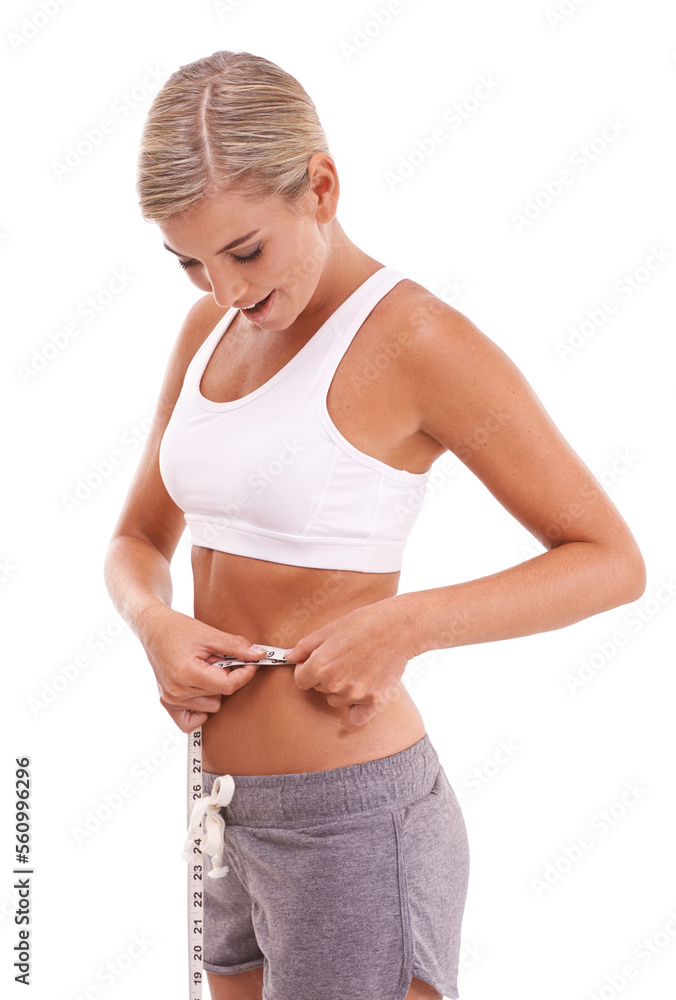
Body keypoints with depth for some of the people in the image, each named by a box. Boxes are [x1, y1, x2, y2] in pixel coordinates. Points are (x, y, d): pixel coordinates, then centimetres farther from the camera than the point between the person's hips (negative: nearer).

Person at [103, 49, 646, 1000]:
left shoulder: (416, 340, -15)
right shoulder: (210, 329, 6)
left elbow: (613, 561, -11)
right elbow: (138, 540, 14)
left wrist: (405, 622, -24)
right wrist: (155, 622, -9)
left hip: (353, 822, -7)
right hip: (234, 817, 7)